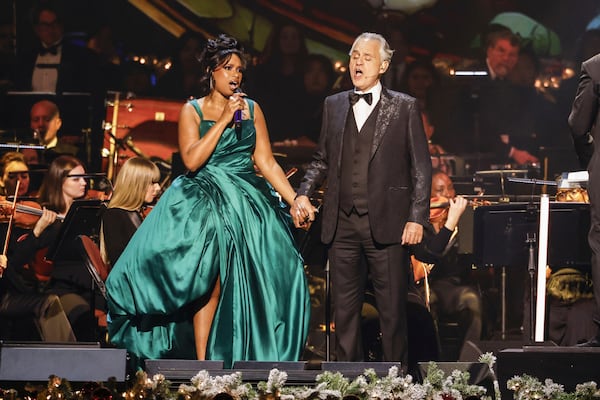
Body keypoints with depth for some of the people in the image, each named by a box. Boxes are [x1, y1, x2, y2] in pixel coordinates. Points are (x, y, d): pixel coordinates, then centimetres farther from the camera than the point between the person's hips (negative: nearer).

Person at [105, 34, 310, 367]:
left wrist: (295, 199, 0)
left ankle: (241, 363, -2)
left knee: (250, 286, -7)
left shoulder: (252, 109, 11)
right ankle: (202, 364, -9)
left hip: (248, 204, 3)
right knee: (209, 285, -12)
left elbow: (266, 162, 8)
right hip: (205, 206, -3)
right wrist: (224, 120, -11)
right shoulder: (193, 111, 4)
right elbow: (193, 161, -11)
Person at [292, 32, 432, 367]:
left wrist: (417, 218, -8)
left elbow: (421, 167, 0)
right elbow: (322, 160, 20)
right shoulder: (334, 106, 14)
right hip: (342, 225, 4)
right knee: (345, 308, 7)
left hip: (387, 225, -4)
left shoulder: (404, 107, 2)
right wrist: (304, 194, 3)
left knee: (393, 309, 0)